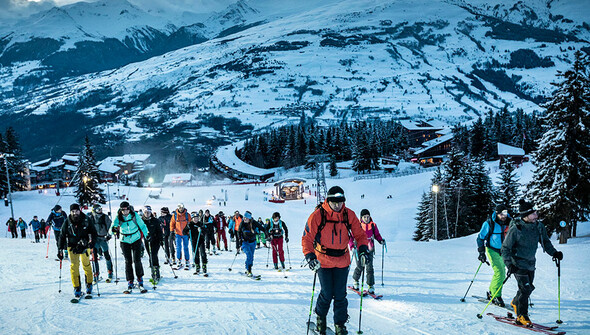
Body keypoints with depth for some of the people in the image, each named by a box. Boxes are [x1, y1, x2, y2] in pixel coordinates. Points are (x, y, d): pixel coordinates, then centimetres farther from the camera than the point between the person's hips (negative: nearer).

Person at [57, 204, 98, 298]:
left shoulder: (86, 220, -7)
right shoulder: (67, 222, -4)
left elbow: (93, 232, 3)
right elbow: (62, 236, 3)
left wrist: (92, 242, -10)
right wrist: (60, 249, 1)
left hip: (84, 246, 0)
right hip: (72, 246, 1)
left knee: (86, 265, 0)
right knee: (74, 266, -6)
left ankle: (89, 284, 19)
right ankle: (77, 288, 1)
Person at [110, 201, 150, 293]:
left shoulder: (135, 215, -9)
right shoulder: (118, 217, -8)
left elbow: (142, 225, 3)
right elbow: (113, 225, -20)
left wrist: (146, 234, 3)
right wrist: (114, 229, -41)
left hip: (136, 240, -1)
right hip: (125, 241, 1)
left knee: (137, 260, -7)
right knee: (128, 262, 1)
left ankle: (140, 281, 7)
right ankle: (130, 283, 9)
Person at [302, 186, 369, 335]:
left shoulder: (349, 215, -5)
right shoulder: (317, 215, -13)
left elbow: (359, 234, 5)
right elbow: (307, 238, -8)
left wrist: (363, 249, -13)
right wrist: (310, 256, -21)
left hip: (342, 261, 2)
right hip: (323, 261, -2)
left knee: (340, 295, 5)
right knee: (327, 294, 1)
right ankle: (320, 317, 30)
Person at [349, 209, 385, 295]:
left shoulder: (373, 225, 2)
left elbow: (377, 235, 15)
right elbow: (351, 237, -5)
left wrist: (381, 240, -4)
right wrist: (352, 245, -20)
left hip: (369, 250, 1)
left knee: (369, 268, -4)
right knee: (360, 267, 5)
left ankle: (371, 286, 5)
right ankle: (355, 281, 32)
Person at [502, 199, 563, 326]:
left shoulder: (538, 226, -3)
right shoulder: (515, 229, -20)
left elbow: (545, 241, 15)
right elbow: (505, 247, -14)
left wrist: (554, 253, 1)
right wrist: (509, 264, -23)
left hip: (531, 263, 6)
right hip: (518, 263, -6)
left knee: (528, 288, 13)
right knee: (526, 288, -11)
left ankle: (516, 302, 41)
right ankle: (521, 316, 3)